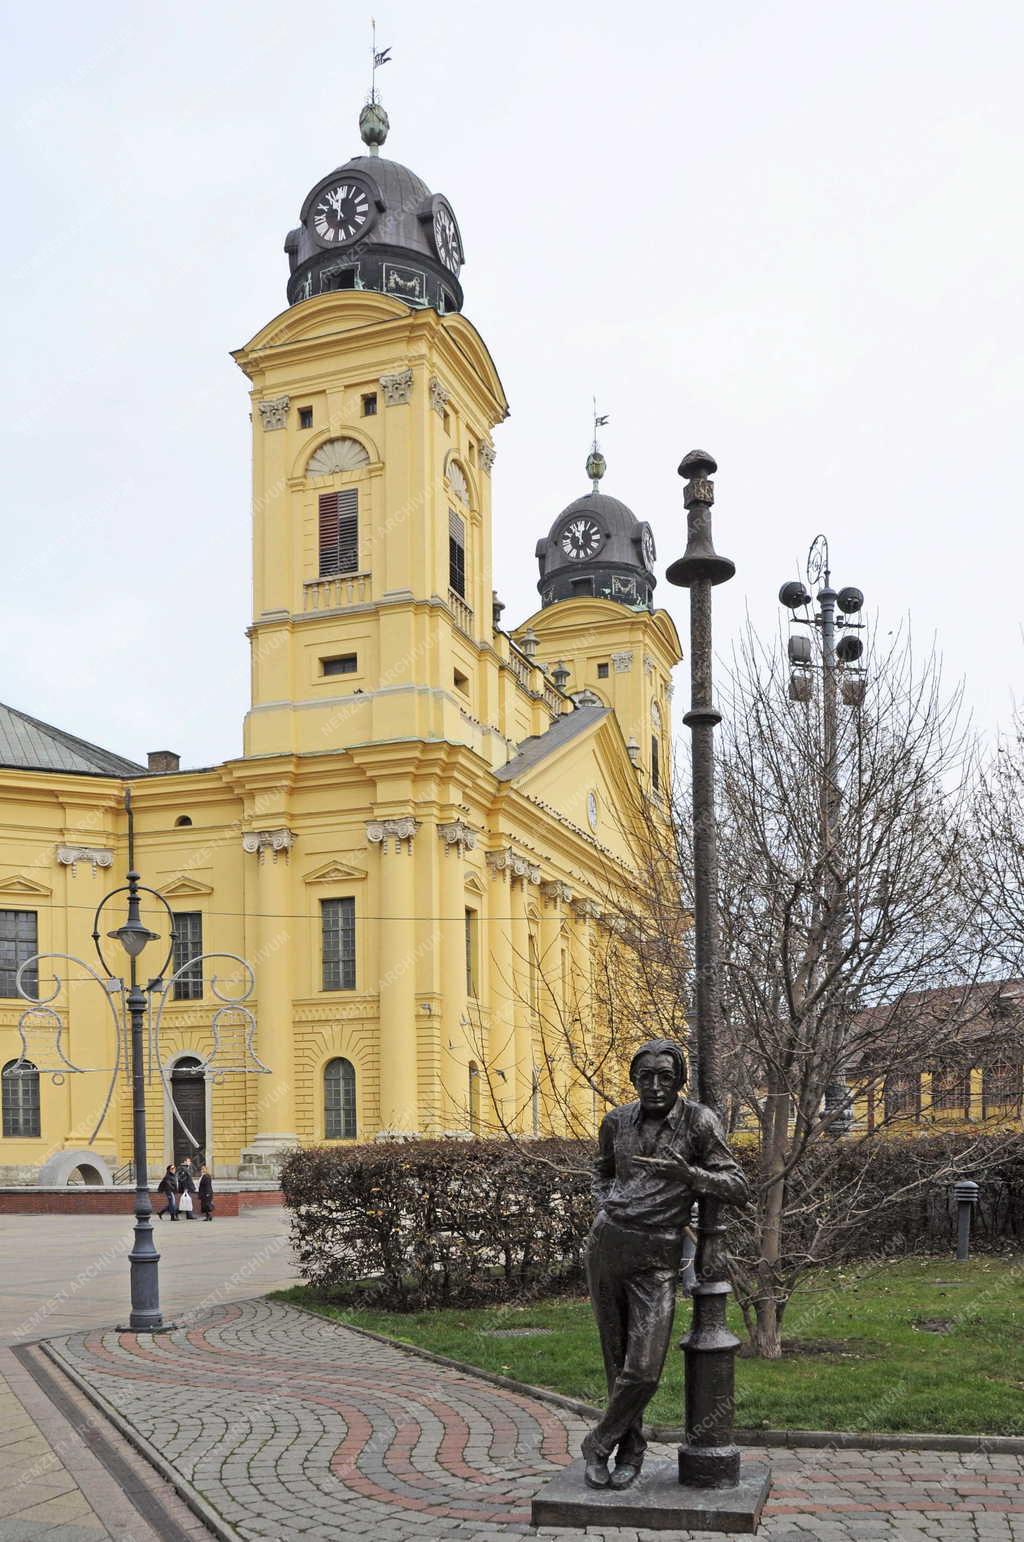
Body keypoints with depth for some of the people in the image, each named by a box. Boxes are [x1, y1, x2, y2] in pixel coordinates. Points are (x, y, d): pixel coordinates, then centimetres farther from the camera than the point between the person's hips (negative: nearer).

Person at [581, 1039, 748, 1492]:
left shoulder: (699, 1123, -5)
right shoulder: (617, 1122, 6)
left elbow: (737, 1188, -6)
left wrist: (687, 1173, -22)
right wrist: (606, 1206, 6)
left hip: (657, 1257, -3)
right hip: (607, 1245, 3)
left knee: (643, 1370, -9)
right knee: (617, 1361, 8)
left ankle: (599, 1444, 12)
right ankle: (631, 1447, 25)